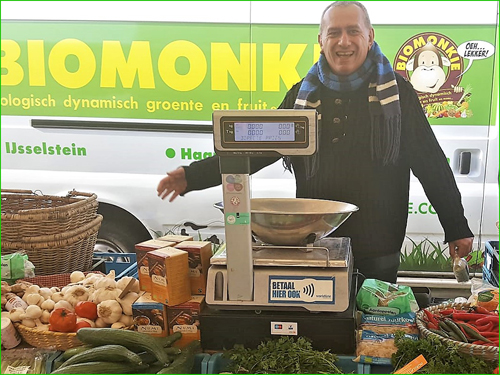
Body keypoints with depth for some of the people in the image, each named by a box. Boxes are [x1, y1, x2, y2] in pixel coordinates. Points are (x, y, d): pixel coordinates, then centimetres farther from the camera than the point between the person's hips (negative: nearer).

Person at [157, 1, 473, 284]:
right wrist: (194, 176, 0)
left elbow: (431, 162, 3)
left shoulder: (396, 92, -1)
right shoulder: (303, 95, 6)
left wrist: (457, 228, 4)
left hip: (378, 250, -2)